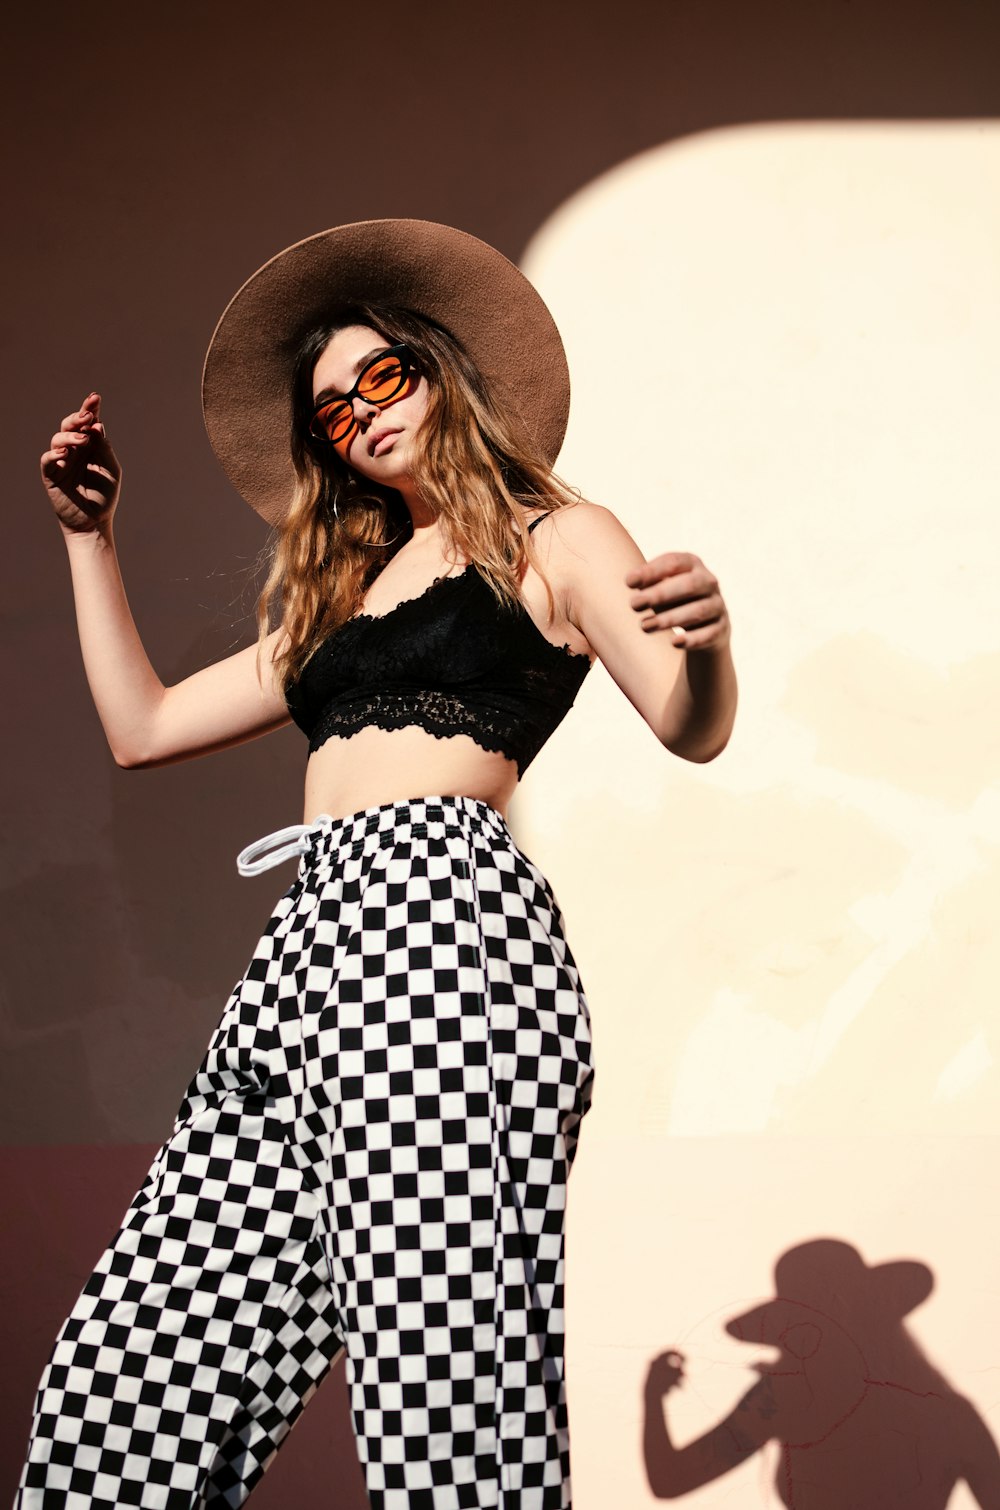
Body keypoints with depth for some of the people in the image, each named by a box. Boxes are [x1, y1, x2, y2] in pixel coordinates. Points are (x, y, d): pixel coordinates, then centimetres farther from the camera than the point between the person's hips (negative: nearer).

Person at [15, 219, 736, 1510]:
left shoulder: (554, 539, 13)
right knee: (126, 1378, -2)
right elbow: (141, 728, 30)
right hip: (313, 937, 7)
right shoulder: (337, 593, 30)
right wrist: (88, 534, 30)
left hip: (443, 917, -6)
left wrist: (707, 643, -25)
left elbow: (692, 731, -2)